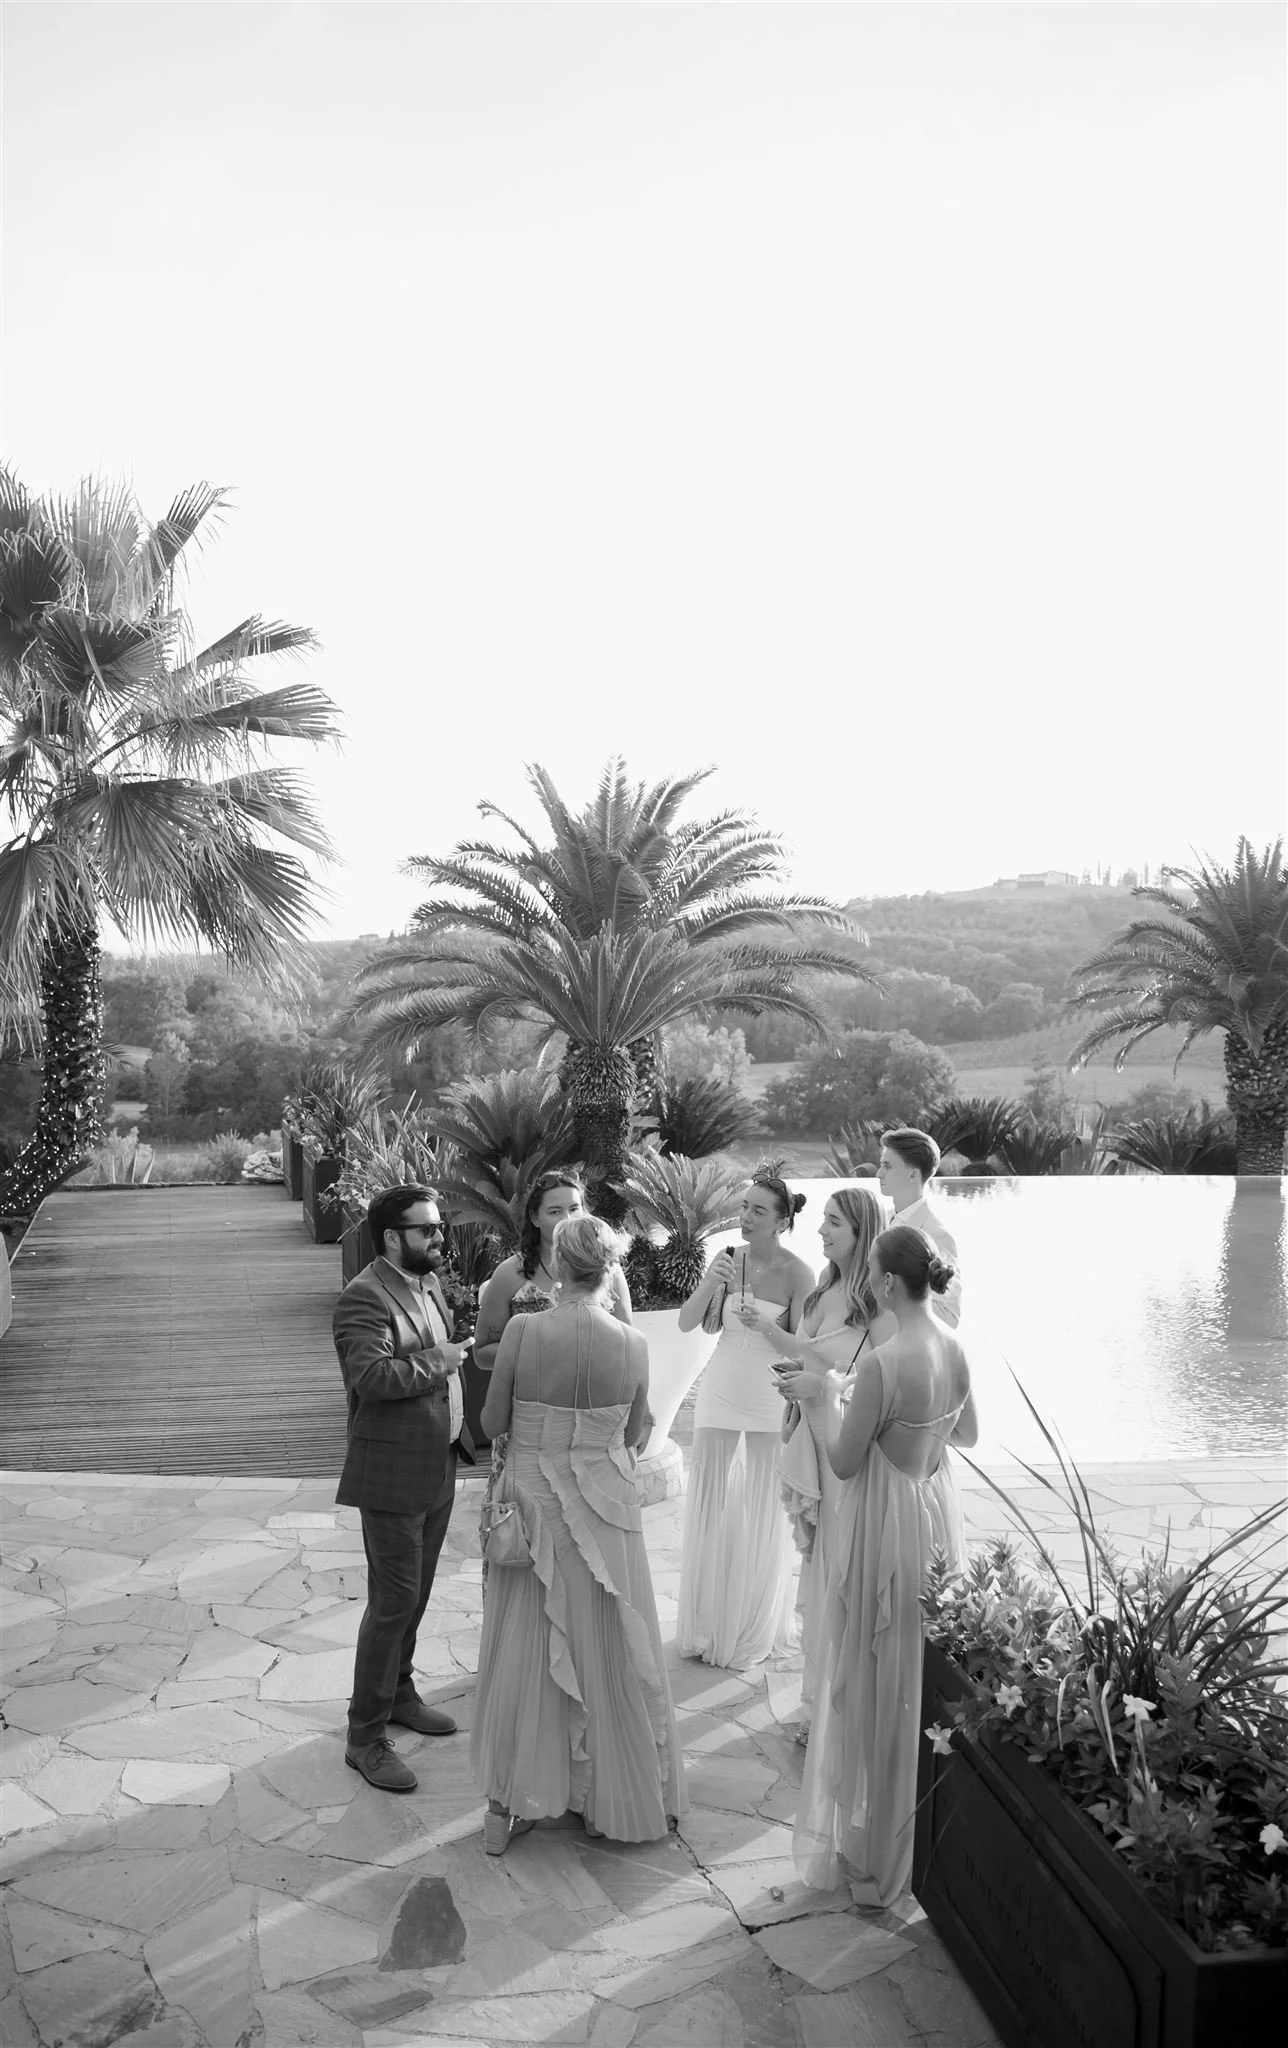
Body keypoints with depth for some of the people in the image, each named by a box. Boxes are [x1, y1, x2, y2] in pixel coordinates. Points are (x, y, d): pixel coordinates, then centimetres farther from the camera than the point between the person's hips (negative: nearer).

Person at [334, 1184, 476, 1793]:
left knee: (415, 1593, 20)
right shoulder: (364, 1299, -20)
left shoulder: (429, 1284, 10)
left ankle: (398, 1694, 38)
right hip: (393, 1476, -9)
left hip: (438, 1469, 9)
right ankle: (365, 1737, 10)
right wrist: (435, 1363, -23)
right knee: (392, 1601, -3)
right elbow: (370, 1375, -34)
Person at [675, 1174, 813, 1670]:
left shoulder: (797, 1273, -13)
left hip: (769, 1401, -3)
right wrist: (710, 1282, -21)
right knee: (708, 1503, 7)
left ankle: (754, 1631, 25)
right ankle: (705, 1624, 24)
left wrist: (763, 1324, -28)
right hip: (721, 1392, 3)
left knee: (762, 1512, 6)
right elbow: (687, 1323, -5)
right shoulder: (728, 1259, -4)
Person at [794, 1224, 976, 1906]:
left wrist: (834, 1396, -4)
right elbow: (967, 1433, 11)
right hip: (936, 1512, 7)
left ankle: (873, 1847, 26)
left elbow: (843, 1462, -18)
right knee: (928, 1674, 22)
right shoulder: (954, 1348, -4)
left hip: (886, 1525, -7)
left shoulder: (882, 1364, -27)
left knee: (877, 1680, 9)